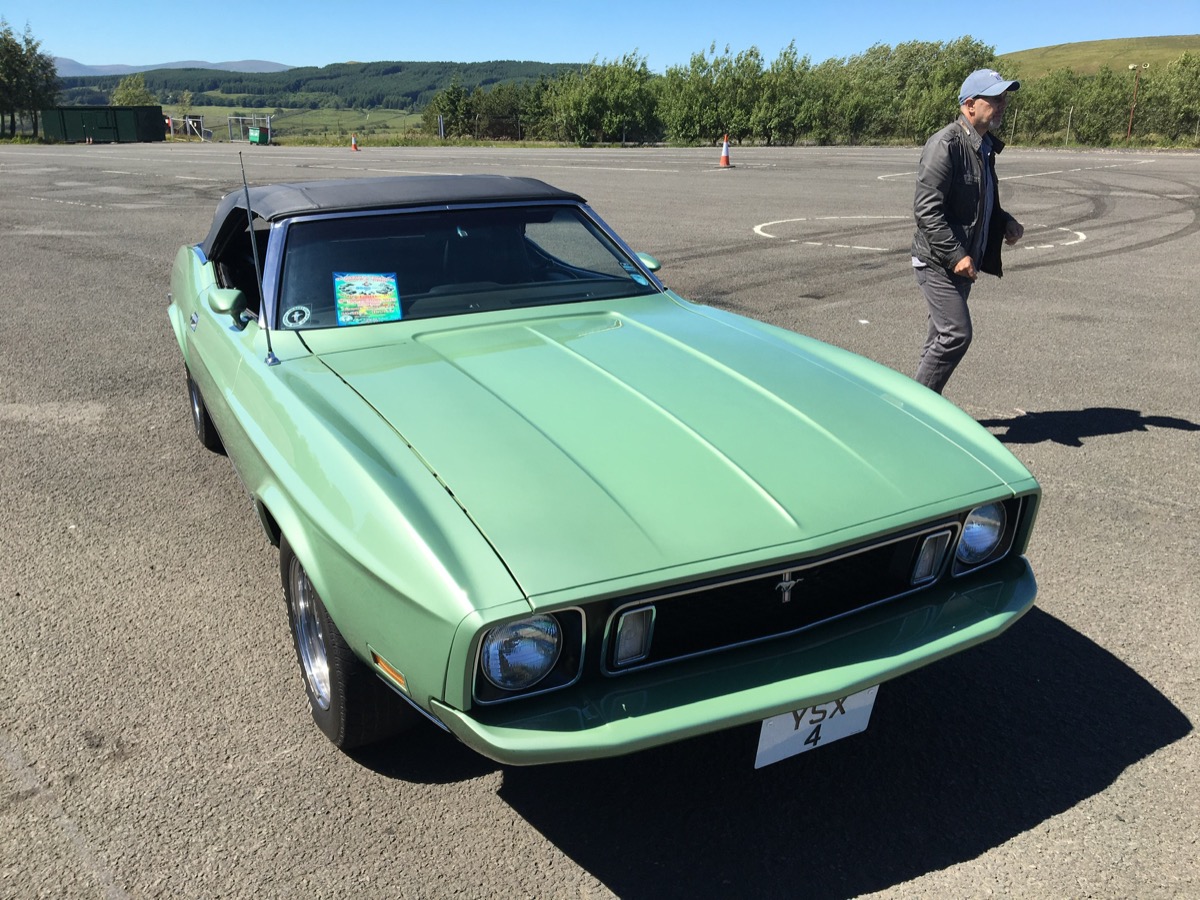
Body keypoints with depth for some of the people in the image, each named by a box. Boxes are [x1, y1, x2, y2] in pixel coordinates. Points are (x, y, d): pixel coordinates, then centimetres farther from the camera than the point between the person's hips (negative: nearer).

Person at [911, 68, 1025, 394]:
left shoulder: (984, 146, 14)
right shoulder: (945, 145, -16)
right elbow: (926, 210, -22)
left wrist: (1005, 223, 8)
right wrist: (955, 256, -24)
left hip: (963, 261, 9)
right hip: (939, 262, -9)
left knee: (942, 337, 14)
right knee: (956, 334, -12)